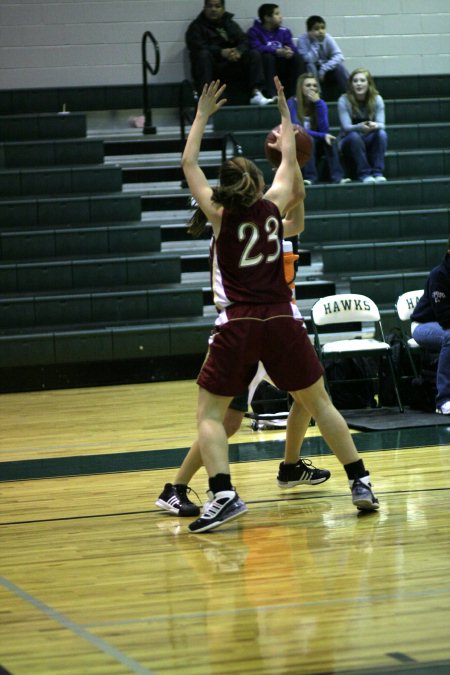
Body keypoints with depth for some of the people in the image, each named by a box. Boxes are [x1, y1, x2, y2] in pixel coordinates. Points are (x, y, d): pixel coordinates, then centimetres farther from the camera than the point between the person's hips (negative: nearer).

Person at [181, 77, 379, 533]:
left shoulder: (220, 215, 1)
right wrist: (284, 112, 34)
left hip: (238, 326, -2)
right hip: (282, 321, 2)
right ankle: (360, 483, 13)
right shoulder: (273, 207, 6)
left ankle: (223, 495, -15)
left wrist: (203, 116, 21)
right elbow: (289, 160, 24)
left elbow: (188, 164, 13)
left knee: (209, 413, 4)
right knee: (319, 405, 15)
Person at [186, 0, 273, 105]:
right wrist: (221, 52, -29)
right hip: (210, 67, -4)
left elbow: (244, 42, 4)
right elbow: (196, 46, -14)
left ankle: (256, 93, -26)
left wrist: (239, 51, -22)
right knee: (203, 55, -34)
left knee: (254, 54, -14)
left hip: (232, 66, 4)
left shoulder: (231, 24, 17)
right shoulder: (196, 26, 3)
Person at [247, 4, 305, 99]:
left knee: (298, 58, -15)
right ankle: (271, 94, -39)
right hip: (263, 68, -4)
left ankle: (293, 94, -23)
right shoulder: (254, 31, -4)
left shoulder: (284, 31, 9)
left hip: (282, 68, 4)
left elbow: (292, 48, -2)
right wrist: (277, 51, -30)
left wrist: (289, 51, -28)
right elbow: (257, 48, -21)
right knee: (268, 56, -32)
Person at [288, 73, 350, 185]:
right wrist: (322, 135, -28)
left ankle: (337, 176, -36)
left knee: (330, 139, -28)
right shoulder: (292, 103, -10)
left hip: (316, 147, 3)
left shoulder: (321, 103, 0)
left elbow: (324, 130, -16)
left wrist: (318, 103, -21)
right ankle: (310, 177, -37)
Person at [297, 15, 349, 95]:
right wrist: (315, 43, -28)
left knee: (339, 66, -24)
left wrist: (323, 69, -27)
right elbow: (308, 60, -27)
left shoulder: (328, 39, -8)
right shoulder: (303, 39, -16)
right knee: (310, 66, -32)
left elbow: (339, 56, -18)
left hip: (325, 71, 2)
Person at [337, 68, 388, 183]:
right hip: (349, 143, -2)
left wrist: (375, 126, -40)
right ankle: (364, 173, -33)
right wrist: (360, 127, -43)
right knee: (354, 136, -35)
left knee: (381, 133, -28)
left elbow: (381, 124, -14)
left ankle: (378, 172, -30)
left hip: (370, 141, 2)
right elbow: (346, 127, -20)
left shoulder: (377, 99, -5)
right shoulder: (344, 100, -12)